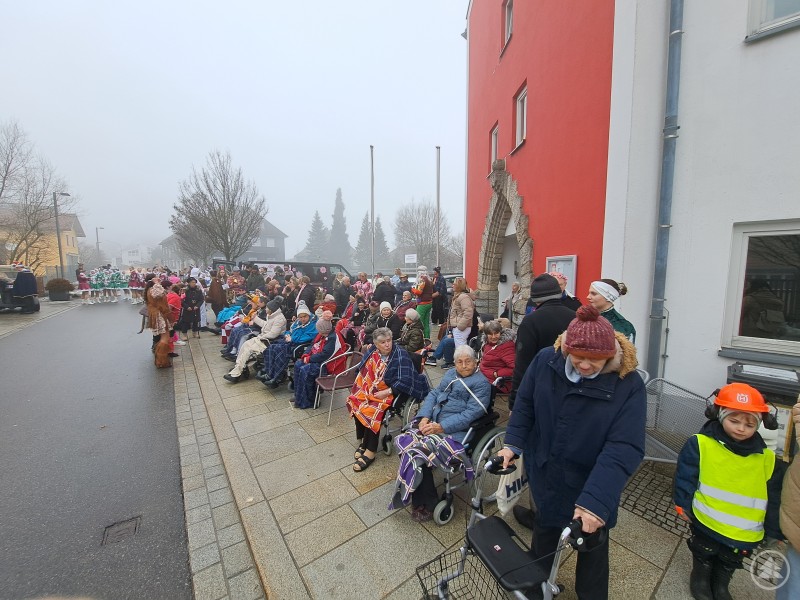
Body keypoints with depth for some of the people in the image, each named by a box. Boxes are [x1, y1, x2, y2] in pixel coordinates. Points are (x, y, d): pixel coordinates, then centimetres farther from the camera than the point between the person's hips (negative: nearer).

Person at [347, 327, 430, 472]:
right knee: (354, 401, -19)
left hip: (390, 392, -5)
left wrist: (387, 392, -22)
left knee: (374, 410, -27)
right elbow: (362, 370, 14)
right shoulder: (372, 351, 1)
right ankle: (363, 441, -3)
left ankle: (370, 452, -9)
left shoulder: (401, 355, -16)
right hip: (370, 388, 6)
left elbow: (405, 381, -21)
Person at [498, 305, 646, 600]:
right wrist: (513, 443, -11)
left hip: (591, 486, -2)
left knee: (592, 549, 25)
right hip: (546, 474, 3)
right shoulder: (545, 361, -18)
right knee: (545, 531, 29)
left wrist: (596, 500, -33)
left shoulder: (629, 385, -24)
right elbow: (525, 404, -5)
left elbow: (624, 449, -27)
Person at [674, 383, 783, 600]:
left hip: (745, 533, 3)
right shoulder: (701, 444, -19)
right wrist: (683, 505, -12)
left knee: (729, 565, 25)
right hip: (706, 523, -3)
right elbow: (685, 477, -13)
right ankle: (699, 579, 45)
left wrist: (775, 532, 2)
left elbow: (774, 498, 2)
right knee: (704, 558, 20)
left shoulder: (767, 459, -8)